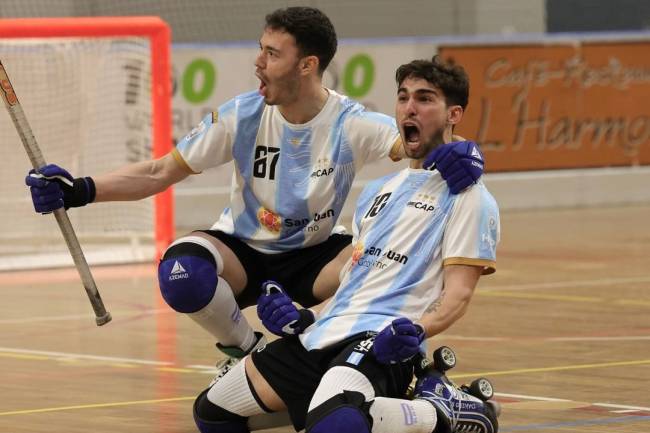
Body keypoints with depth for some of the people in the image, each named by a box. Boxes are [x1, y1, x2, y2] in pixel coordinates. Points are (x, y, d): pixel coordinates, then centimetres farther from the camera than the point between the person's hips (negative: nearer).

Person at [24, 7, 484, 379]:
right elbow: (160, 173, -9)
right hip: (242, 252, 0)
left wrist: (452, 157, -56)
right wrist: (79, 191, -20)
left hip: (313, 259, 0)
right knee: (181, 272, -34)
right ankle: (246, 349, -2)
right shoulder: (242, 117, -14)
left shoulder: (351, 123, -18)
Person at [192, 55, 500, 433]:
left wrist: (417, 331, -27)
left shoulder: (466, 194, 1)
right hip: (322, 334, 9)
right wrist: (299, 317, 11)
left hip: (379, 343, -9)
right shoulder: (380, 190, 25)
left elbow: (458, 292, -8)